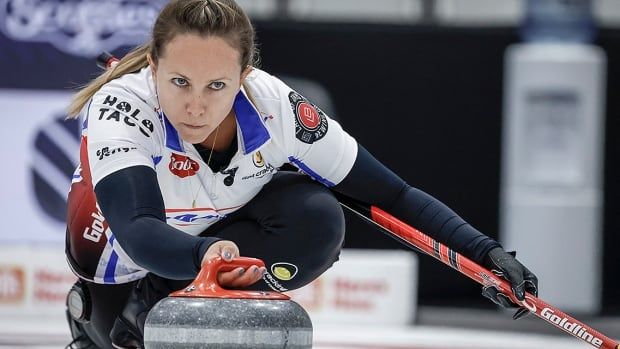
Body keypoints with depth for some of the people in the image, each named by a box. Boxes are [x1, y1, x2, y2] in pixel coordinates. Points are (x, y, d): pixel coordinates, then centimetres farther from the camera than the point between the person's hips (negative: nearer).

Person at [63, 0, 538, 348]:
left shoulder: (274, 107, -28)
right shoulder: (120, 107, -36)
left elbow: (391, 195, -19)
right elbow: (139, 231, -51)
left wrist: (485, 252, -30)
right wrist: (204, 255, -72)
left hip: (227, 235, 2)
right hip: (125, 264, -2)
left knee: (317, 220, -26)